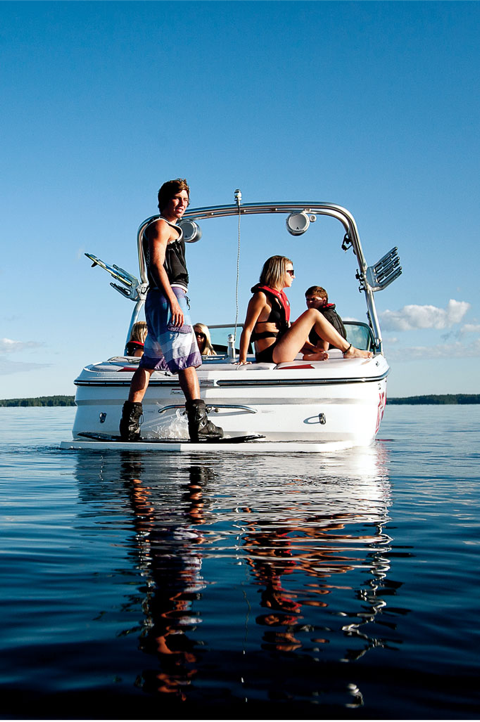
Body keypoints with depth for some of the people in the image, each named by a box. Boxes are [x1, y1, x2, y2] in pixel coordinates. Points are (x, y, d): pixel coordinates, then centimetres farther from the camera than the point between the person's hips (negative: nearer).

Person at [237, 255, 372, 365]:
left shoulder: (280, 295, 17)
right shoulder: (261, 296, -11)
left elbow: (287, 327, 22)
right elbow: (247, 329, -15)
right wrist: (242, 359, -19)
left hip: (279, 351, 10)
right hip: (270, 355, -10)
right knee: (313, 314, -10)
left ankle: (308, 353, 3)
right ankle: (349, 351, -1)